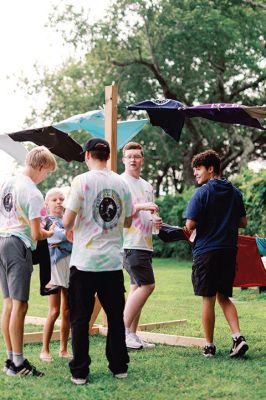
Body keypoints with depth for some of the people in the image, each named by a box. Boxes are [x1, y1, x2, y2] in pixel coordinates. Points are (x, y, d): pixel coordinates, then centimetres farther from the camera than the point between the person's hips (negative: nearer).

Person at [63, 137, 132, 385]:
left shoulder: (82, 181, -9)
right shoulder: (121, 184, 5)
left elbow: (67, 222, -10)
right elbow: (127, 221, 14)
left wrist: (70, 229, 12)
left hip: (84, 262, -4)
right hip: (113, 262, 4)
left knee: (80, 318, 4)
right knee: (115, 316, 13)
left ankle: (79, 372, 6)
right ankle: (119, 367, 19)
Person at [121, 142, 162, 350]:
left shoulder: (147, 186, 21)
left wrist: (156, 221, 7)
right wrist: (141, 207, -22)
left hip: (145, 243, 9)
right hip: (131, 243, -9)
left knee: (137, 288, 8)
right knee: (147, 285, -14)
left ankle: (132, 334, 11)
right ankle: (124, 330, -8)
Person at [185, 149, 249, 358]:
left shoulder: (202, 192, -10)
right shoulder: (235, 192, 8)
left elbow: (190, 225, -14)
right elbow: (243, 222, 13)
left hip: (206, 251, -5)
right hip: (229, 251, 5)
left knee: (208, 299, 3)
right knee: (224, 297, 15)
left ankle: (209, 346, 10)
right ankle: (238, 337, -1)